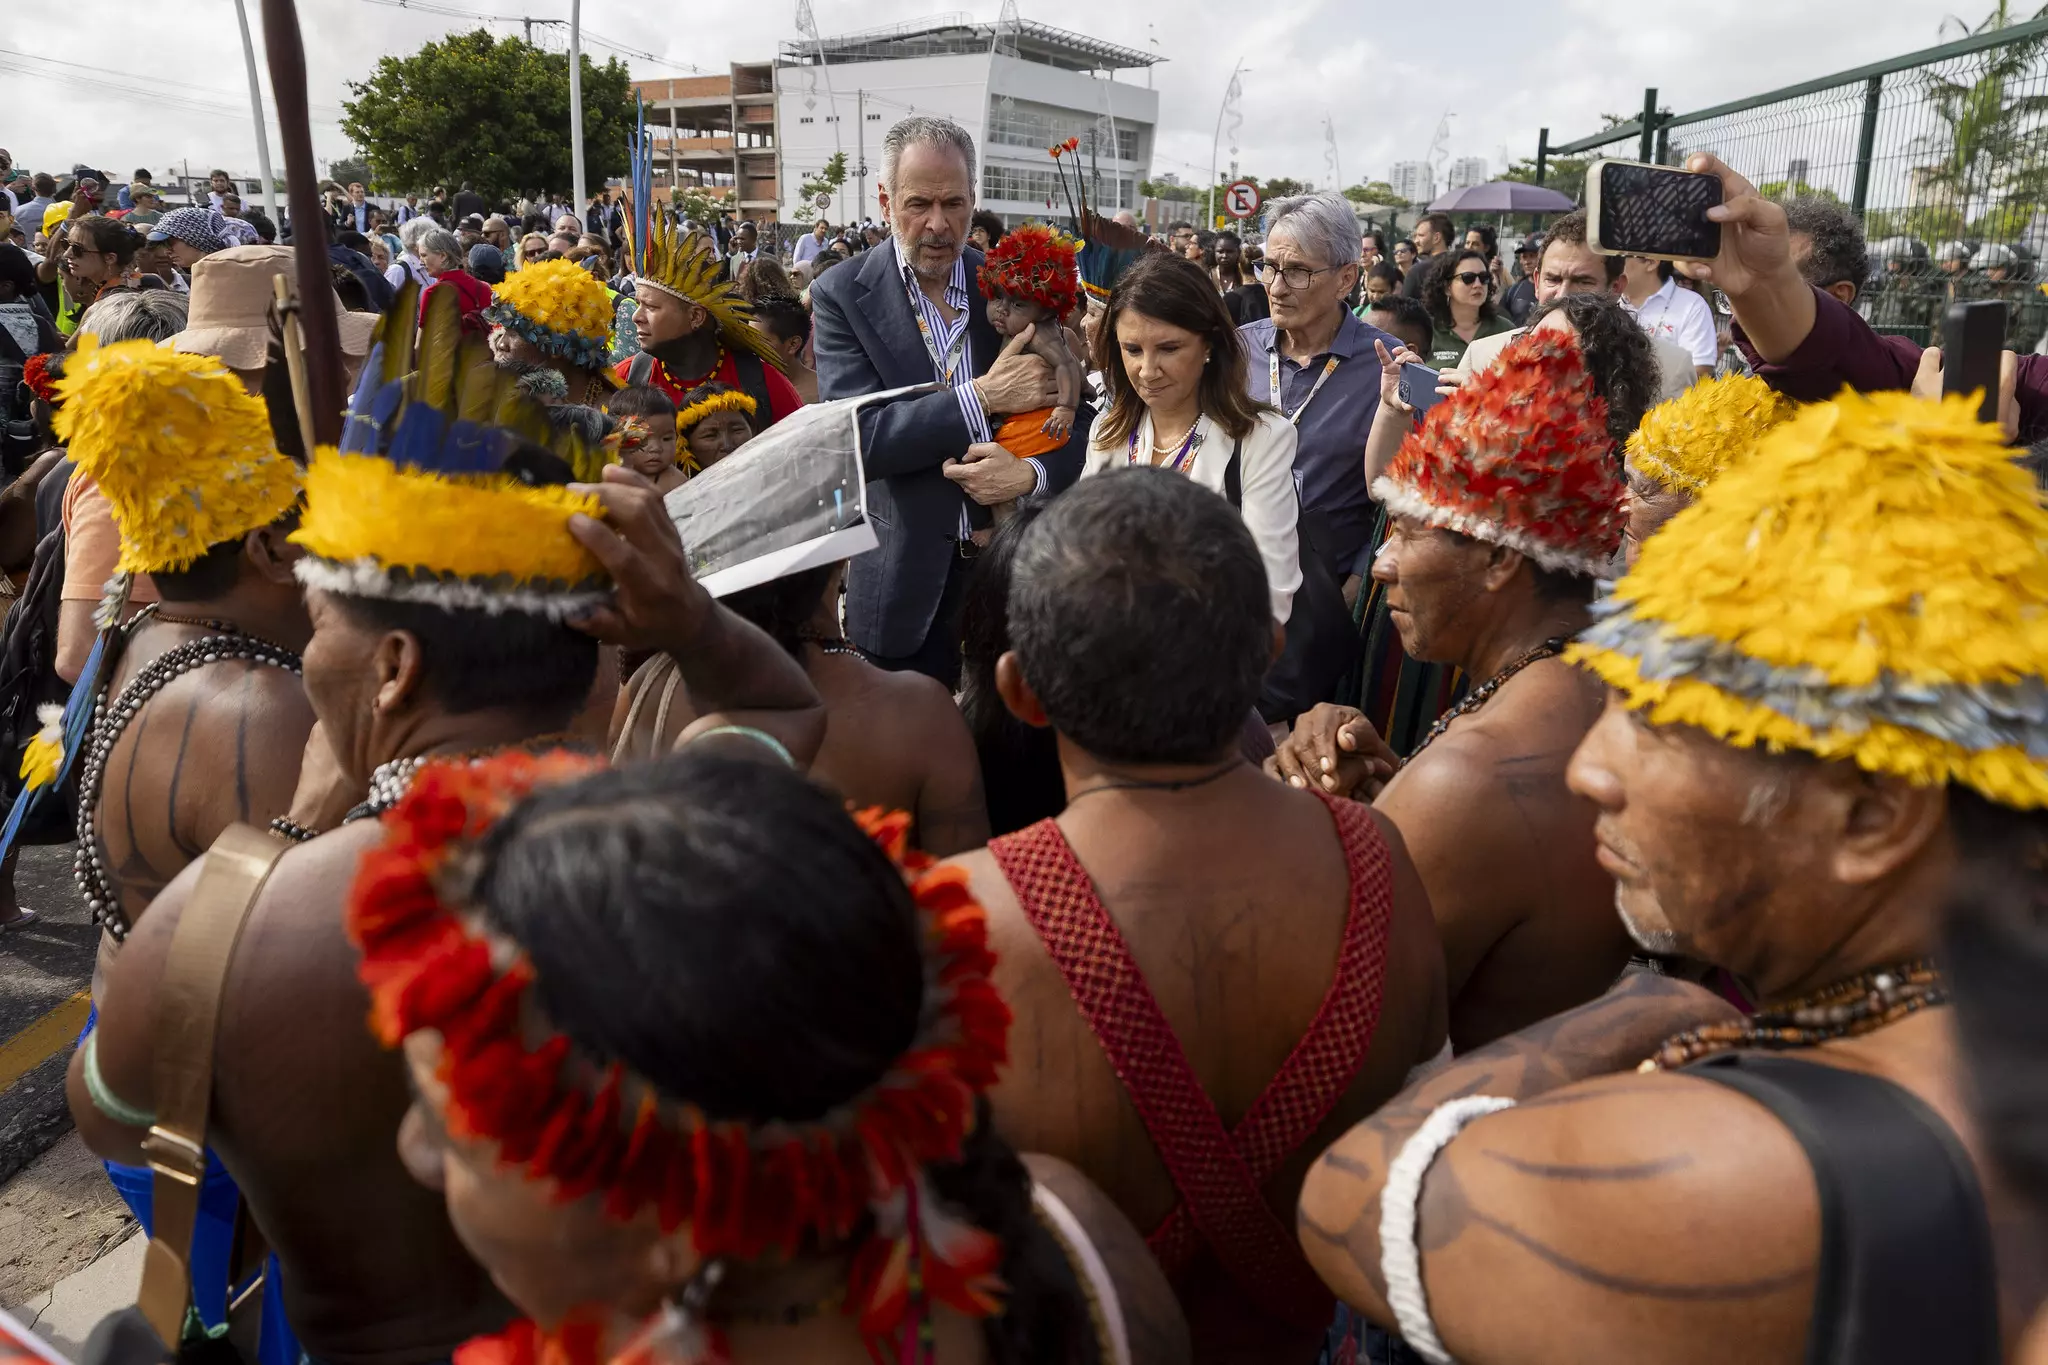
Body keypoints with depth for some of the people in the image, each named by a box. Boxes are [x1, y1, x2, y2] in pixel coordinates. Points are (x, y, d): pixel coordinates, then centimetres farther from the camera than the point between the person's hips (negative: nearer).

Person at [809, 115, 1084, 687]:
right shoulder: (842, 294, -5)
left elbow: (1078, 416, 1)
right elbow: (858, 436, -16)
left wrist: (1032, 473, -20)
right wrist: (982, 397, -22)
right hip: (907, 584, -2)